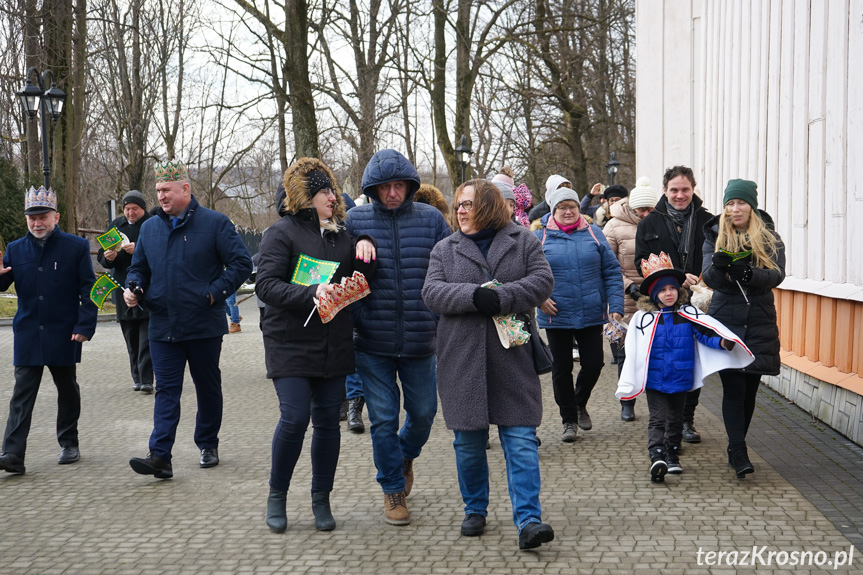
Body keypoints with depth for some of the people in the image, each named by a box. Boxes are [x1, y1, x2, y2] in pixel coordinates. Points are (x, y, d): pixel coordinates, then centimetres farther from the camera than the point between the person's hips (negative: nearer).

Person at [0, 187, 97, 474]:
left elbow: (88, 289, -2)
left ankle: (69, 444, 27)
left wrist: (85, 326, -10)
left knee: (67, 390, 12)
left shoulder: (77, 247, -1)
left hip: (64, 335, -2)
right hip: (27, 335, 2)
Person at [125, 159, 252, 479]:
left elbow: (241, 264, -6)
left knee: (208, 387, 11)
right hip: (163, 327, 3)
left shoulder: (215, 223, -4)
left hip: (204, 326, -3)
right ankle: (160, 456, -9)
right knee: (166, 391, -3)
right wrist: (133, 288, -2)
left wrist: (215, 293, -13)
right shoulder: (149, 228, 10)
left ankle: (208, 445, 27)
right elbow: (139, 268, 20)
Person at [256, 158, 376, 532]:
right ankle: (277, 495, 10)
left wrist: (365, 252, -2)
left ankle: (321, 499, 20)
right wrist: (312, 293, -26)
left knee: (327, 420, 7)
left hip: (334, 345, 5)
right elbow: (266, 285, -14)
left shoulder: (341, 234, 13)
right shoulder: (283, 233, -4)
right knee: (294, 418, -10)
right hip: (290, 344, -5)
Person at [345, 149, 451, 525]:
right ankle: (393, 489, 20)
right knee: (383, 419, 3)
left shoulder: (431, 219, 1)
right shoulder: (355, 221, -1)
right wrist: (356, 318, -3)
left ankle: (405, 455, 44)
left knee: (423, 411, 11)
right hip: (372, 342, -1)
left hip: (419, 340, 1)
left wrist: (440, 320, 1)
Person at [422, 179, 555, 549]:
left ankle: (528, 520, -7)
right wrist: (475, 296, -18)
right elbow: (432, 293, -2)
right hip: (461, 359, 2)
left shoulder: (522, 241, 7)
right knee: (468, 442, 9)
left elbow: (542, 281, -4)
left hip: (511, 357, -2)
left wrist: (501, 297, -17)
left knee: (521, 440, -6)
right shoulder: (445, 249, 11)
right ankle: (475, 510, 25)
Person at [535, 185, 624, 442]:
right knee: (561, 369, 6)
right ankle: (569, 420, 22)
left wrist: (615, 306, -4)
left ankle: (579, 404, 34)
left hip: (592, 315, 1)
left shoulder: (593, 234, 4)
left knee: (594, 364, 4)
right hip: (556, 316, -1)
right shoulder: (540, 237, 0)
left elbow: (612, 272, 4)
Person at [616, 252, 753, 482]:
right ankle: (657, 458, -20)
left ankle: (672, 457, 27)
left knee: (675, 420, 15)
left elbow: (706, 332, -8)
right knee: (657, 419, -8)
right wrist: (625, 381, 1)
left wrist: (723, 342, -29)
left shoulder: (689, 315, 0)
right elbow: (633, 350, 0)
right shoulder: (643, 318, -4)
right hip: (654, 380, -2)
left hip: (680, 379, 2)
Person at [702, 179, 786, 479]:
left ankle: (735, 447, 21)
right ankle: (740, 454, -12)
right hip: (725, 322, -2)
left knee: (750, 389, 7)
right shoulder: (715, 237, 3)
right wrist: (718, 265, -33)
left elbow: (777, 275, -11)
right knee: (733, 388, -10)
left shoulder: (770, 238, 4)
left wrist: (747, 272, -29)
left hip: (760, 322, 2)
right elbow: (708, 277, -10)